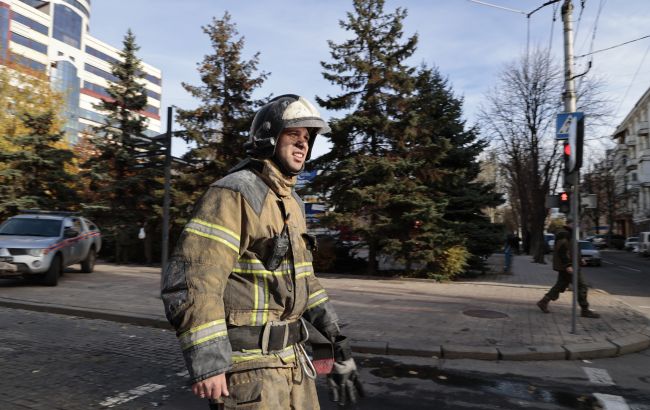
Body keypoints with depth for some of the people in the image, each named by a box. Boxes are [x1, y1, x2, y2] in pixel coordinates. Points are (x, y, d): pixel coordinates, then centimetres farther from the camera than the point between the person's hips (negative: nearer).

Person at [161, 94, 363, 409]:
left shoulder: (292, 203, 13)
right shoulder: (234, 193, -15)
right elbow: (190, 279, -22)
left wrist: (334, 337, 15)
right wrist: (207, 363, -23)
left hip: (291, 357, 9)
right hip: (246, 361, -8)